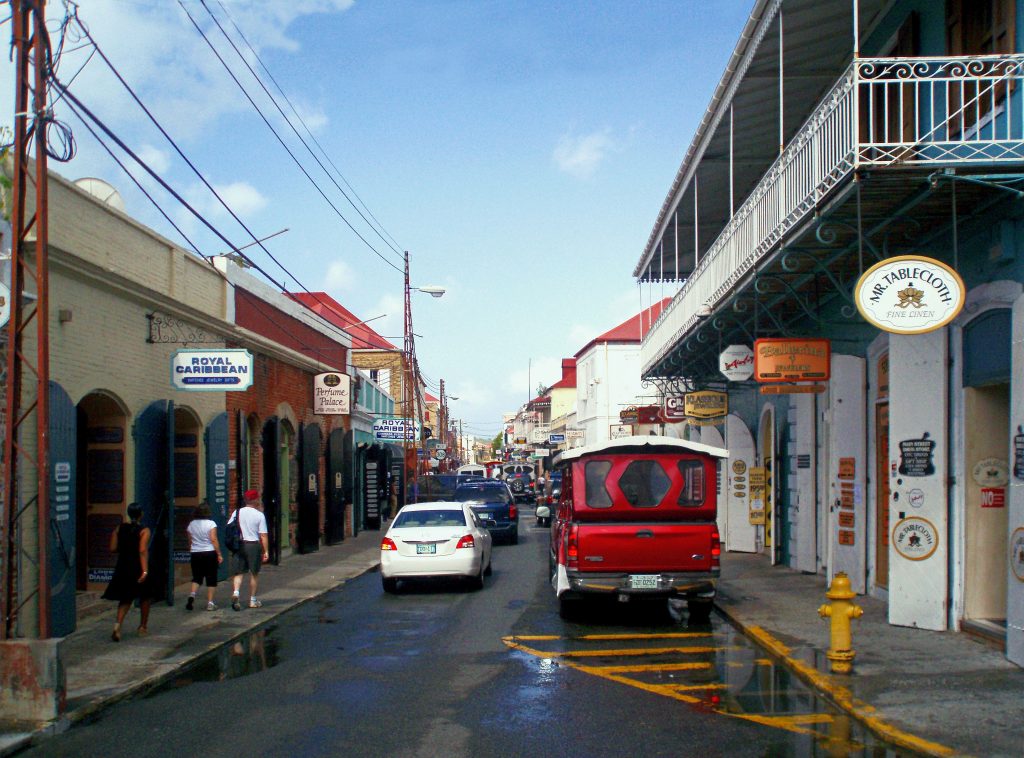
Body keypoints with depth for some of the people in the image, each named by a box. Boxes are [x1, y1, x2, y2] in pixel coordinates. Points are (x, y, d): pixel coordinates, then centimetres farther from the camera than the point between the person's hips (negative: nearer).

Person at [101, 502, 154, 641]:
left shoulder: (119, 529, 3)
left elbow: (112, 548, 1)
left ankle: (118, 625, -11)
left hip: (122, 568, 4)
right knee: (145, 596, 18)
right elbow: (143, 551, -21)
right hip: (138, 568, -4)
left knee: (125, 598, 13)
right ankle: (143, 626, 27)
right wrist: (145, 571, -25)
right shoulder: (144, 531, -11)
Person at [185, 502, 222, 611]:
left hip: (195, 554, 4)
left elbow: (190, 541, 9)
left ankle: (192, 595, -11)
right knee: (211, 579, 5)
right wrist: (219, 554, -9)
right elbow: (214, 540, -13)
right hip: (209, 553, -4)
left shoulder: (191, 524, 5)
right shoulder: (211, 523, -9)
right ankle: (210, 603, 3)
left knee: (197, 577, 14)